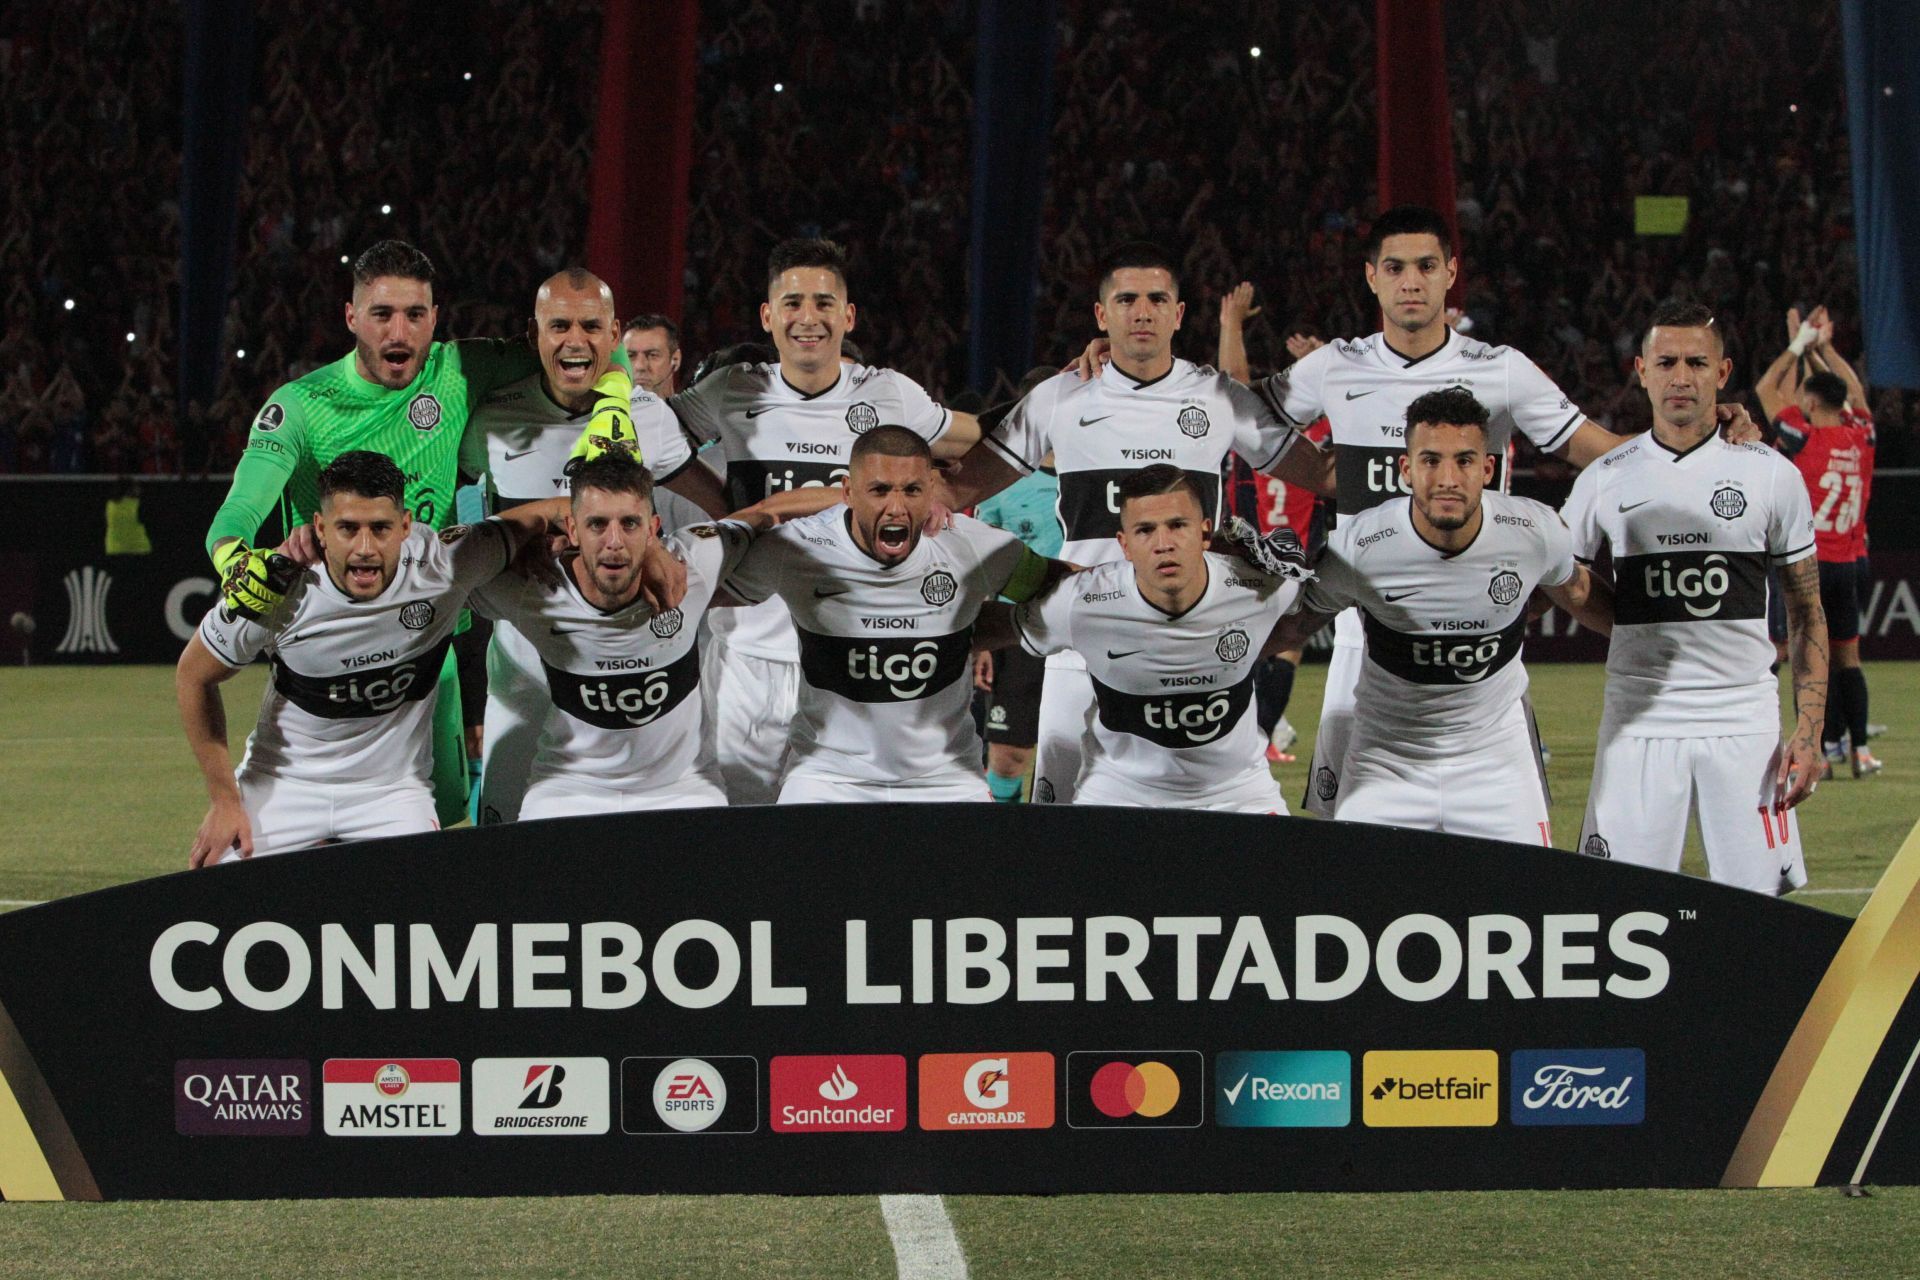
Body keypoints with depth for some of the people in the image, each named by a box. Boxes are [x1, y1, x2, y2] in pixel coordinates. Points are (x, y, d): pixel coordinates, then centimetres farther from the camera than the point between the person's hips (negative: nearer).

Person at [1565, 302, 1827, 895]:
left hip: (1743, 725, 0)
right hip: (1638, 725, 0)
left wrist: (1809, 730, -1)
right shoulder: (1605, 481, 5)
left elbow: (1806, 615, 7)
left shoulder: (1771, 475, 4)